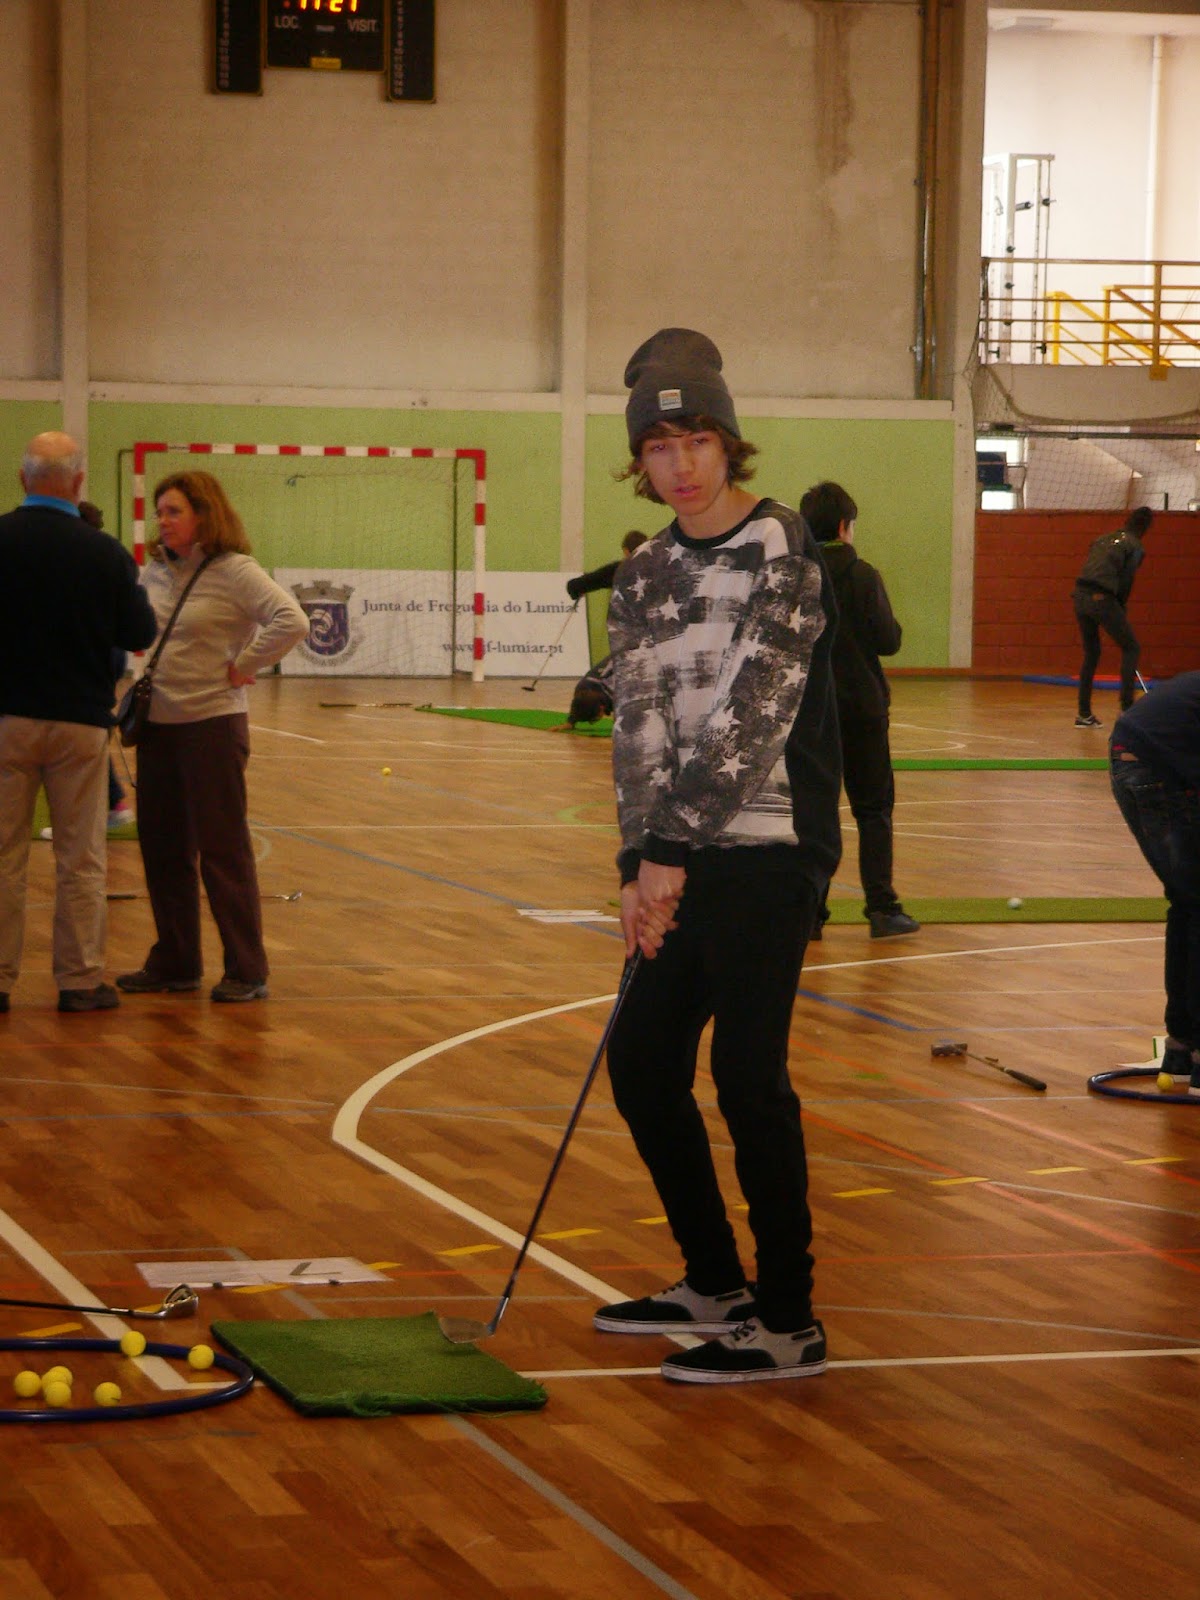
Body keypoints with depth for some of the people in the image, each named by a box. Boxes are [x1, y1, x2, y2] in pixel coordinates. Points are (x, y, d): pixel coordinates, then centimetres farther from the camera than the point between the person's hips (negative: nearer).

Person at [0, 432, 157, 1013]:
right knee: (81, 860, 8)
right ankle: (80, 980, 11)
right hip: (80, 721, 0)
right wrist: (130, 588, 16)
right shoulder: (104, 553, -10)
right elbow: (141, 634, -1)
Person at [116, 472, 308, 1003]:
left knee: (223, 851, -2)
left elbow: (292, 622, -23)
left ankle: (247, 972, 7)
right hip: (157, 725, 7)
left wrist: (244, 667, -17)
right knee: (162, 849, 11)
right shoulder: (156, 570, 8)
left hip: (212, 725, -7)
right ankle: (174, 965, 22)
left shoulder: (234, 571, -12)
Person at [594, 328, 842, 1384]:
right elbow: (639, 720, 3)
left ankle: (790, 1325, 2)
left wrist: (675, 851, -19)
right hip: (685, 859, 8)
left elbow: (751, 716, -17)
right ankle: (716, 1284, 26)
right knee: (641, 1065, 10)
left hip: (769, 855, -8)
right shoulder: (646, 576, 11)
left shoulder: (782, 555, -10)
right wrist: (640, 863, -9)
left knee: (748, 1078, -7)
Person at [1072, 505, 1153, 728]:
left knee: (1091, 653, 18)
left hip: (1080, 595, 6)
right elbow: (1126, 582, -1)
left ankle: (1084, 714, 17)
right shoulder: (1135, 547, 3)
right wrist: (1120, 611, 12)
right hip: (1102, 599, -6)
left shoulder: (1103, 539, 22)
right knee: (1131, 647, 9)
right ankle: (1127, 707, 0)